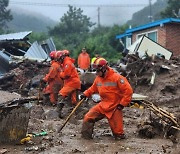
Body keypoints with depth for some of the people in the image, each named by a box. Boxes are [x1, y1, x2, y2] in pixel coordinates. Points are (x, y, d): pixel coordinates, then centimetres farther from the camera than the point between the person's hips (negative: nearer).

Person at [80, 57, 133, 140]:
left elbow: (128, 90, -17)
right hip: (103, 105, 6)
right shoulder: (98, 78, 3)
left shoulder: (116, 78, -17)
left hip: (115, 107, -5)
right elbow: (93, 88, 23)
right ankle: (86, 136, 10)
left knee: (117, 131, -2)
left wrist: (122, 104, -15)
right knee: (88, 118, -4)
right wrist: (86, 94, 6)